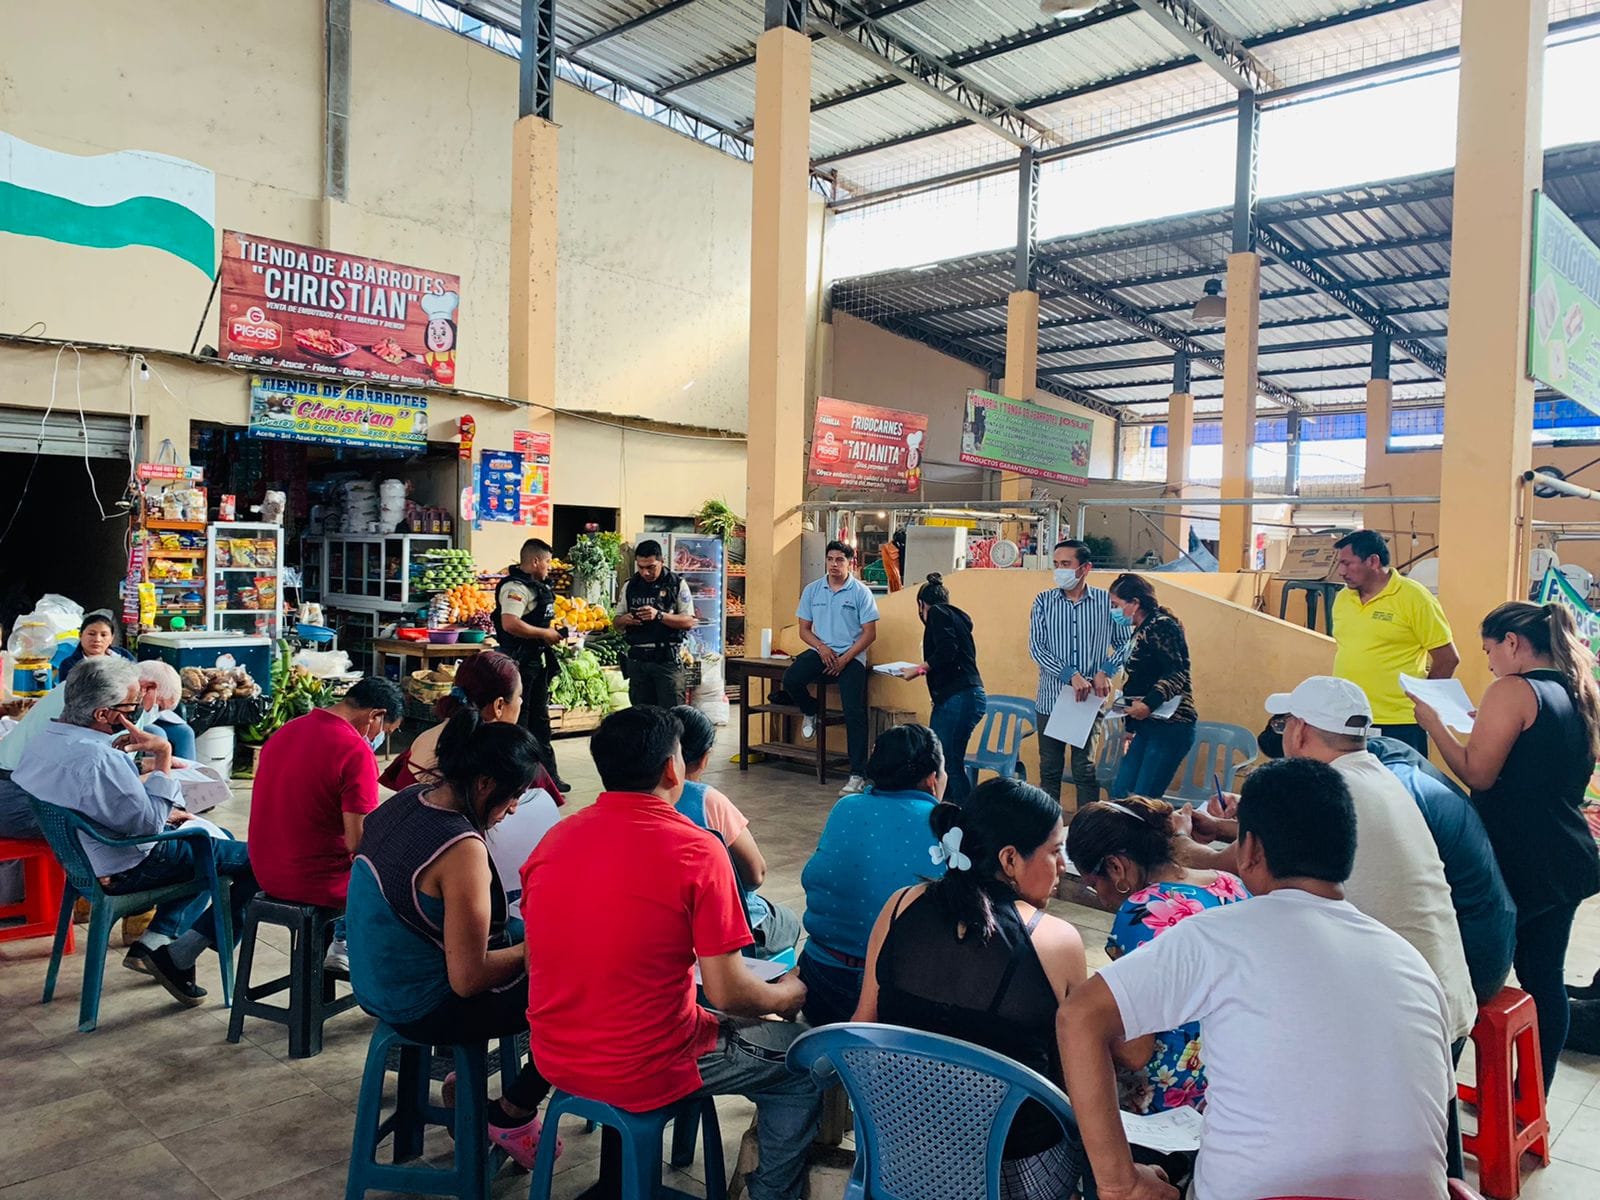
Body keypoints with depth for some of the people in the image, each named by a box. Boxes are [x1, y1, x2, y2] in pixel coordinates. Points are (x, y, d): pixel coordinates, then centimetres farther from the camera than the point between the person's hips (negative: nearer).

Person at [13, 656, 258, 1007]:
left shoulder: (44, 739, 0)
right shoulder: (97, 760, -32)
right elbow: (149, 823, -24)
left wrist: (161, 811, 5)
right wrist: (162, 757, -23)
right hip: (126, 869, -10)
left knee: (219, 837, 27)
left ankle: (152, 942, 17)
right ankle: (180, 955, 0)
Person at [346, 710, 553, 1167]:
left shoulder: (405, 801, -4)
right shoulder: (462, 849, -30)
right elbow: (468, 980, -26)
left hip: (376, 986, 9)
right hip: (423, 1009, -9)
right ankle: (510, 1117, 15)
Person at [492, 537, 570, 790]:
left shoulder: (537, 585, 14)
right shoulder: (515, 587, -18)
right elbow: (510, 624, -31)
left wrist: (553, 632, 10)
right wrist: (545, 634, -21)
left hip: (537, 660, 10)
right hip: (519, 662, -10)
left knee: (540, 719, 15)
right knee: (517, 721, -1)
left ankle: (548, 774, 24)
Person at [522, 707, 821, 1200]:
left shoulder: (554, 839, -2)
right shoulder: (697, 850, -18)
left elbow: (536, 964, 8)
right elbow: (727, 994, -17)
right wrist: (786, 996, 4)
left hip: (554, 1061, 6)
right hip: (646, 1072, -6)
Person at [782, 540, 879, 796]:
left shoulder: (861, 592, -3)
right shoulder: (812, 590, 6)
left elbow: (870, 633, -5)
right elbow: (804, 629, 8)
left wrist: (845, 659, -15)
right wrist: (821, 648, -12)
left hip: (851, 656, -3)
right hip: (821, 651, 3)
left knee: (854, 714, -13)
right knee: (791, 680, -24)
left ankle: (858, 775, -8)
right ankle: (810, 711, 9)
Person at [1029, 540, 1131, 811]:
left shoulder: (1106, 601, 0)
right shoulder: (1044, 601, 1)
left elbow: (1124, 643, 8)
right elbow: (1036, 647, -6)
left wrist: (1105, 672, -9)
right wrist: (1072, 676, -17)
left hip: (1089, 700, -1)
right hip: (1051, 698, 1)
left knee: (1085, 769, 2)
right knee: (1049, 769, 8)